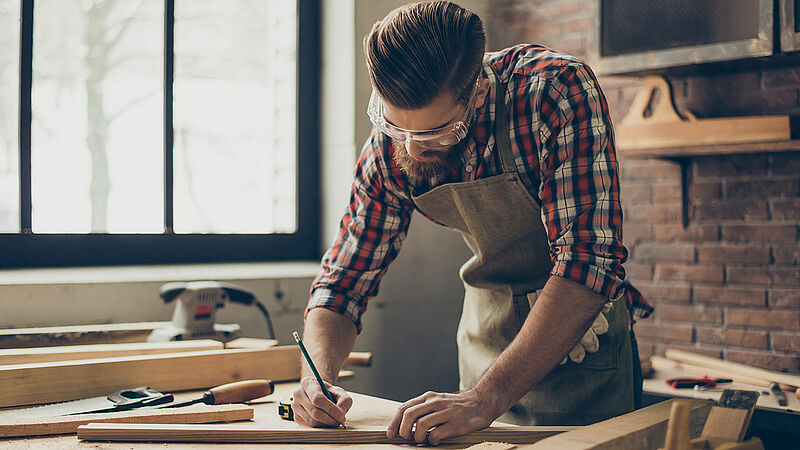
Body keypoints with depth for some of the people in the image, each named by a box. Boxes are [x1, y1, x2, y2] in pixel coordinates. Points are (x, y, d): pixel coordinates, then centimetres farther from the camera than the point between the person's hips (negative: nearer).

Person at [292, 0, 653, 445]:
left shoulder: (559, 91, -30)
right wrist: (317, 378, -24)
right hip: (485, 327, 4)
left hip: (582, 333, -4)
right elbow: (344, 280, -5)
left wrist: (485, 399, -41)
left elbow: (589, 262, -36)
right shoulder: (388, 150, -14)